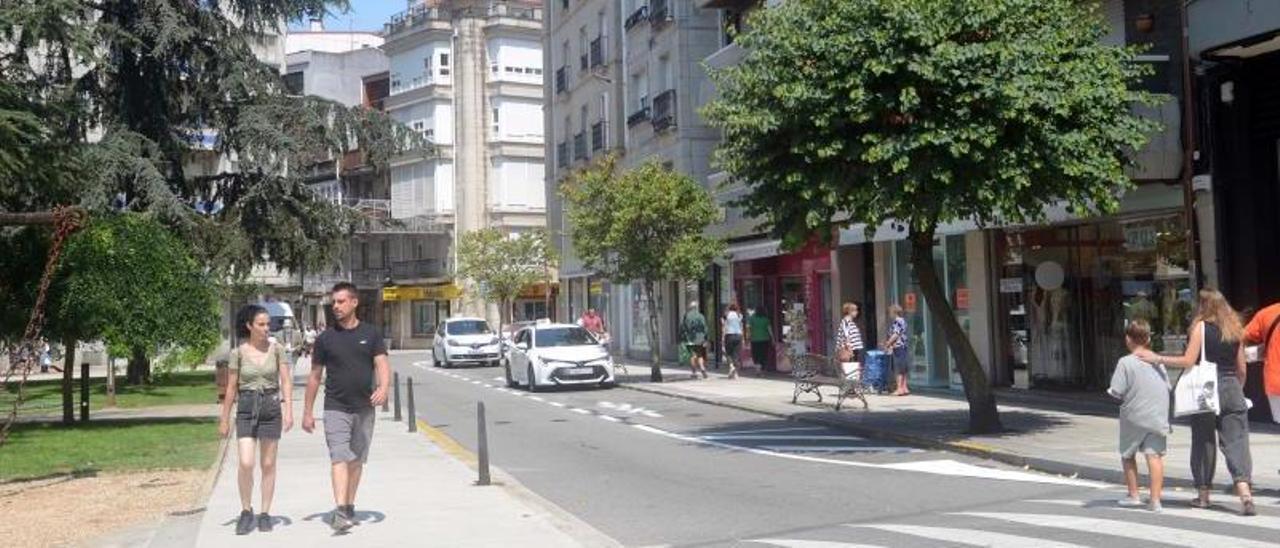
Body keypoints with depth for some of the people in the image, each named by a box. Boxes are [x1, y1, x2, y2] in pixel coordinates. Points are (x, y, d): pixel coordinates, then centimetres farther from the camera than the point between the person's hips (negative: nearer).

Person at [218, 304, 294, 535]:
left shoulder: (276, 349, 1)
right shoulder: (238, 353, -1)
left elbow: (286, 382, -1)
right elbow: (231, 388, 4)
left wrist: (288, 411, -12)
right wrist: (224, 419, 7)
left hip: (271, 408, 1)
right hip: (246, 409, -1)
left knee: (268, 464, 5)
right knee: (246, 463, -11)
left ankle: (265, 514, 16)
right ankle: (246, 511, 8)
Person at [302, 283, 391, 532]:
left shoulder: (371, 333, 4)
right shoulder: (326, 338, 4)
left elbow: (382, 364, -6)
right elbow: (315, 376, 9)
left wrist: (383, 387, -27)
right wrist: (307, 412, 8)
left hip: (364, 408, 1)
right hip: (335, 408, -1)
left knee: (356, 460, 11)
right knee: (339, 458, -13)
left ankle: (350, 507, 23)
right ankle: (340, 512, -21)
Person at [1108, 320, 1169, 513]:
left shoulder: (1125, 362, -10)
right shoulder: (1157, 361, 6)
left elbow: (1117, 392, -14)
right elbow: (1168, 387, 10)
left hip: (1134, 417, -3)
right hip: (1158, 416, 3)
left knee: (1127, 454, 14)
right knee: (1154, 455, -1)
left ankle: (1133, 495, 20)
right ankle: (1155, 500, -6)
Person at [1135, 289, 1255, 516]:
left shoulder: (1201, 326, -5)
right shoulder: (1234, 329, 10)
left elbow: (1189, 361, -12)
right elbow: (1241, 368, 12)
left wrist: (1156, 358, -8)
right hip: (1232, 389, 4)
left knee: (1203, 442, 8)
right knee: (1236, 442, 1)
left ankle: (1204, 494, 16)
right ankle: (1245, 494, -12)